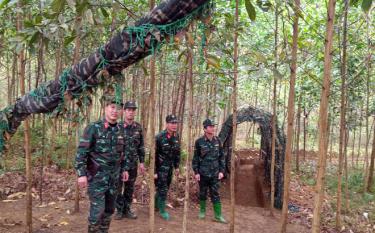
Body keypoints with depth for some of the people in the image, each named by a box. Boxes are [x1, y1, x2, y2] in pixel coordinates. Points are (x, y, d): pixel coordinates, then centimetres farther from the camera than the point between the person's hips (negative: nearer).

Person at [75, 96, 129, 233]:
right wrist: (81, 174, -19)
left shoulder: (120, 129, 6)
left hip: (114, 177, 6)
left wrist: (123, 169, 15)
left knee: (109, 209, 14)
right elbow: (81, 152, -14)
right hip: (97, 177, -6)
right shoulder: (93, 128, -12)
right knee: (97, 210, -4)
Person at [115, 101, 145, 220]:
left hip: (133, 164, 3)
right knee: (118, 188, 5)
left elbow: (141, 146, 8)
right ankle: (119, 210, 20)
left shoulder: (138, 127, 4)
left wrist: (141, 162, 6)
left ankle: (127, 209, 24)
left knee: (130, 188, 12)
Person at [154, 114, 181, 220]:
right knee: (162, 189, -2)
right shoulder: (159, 137, -20)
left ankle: (155, 204, 37)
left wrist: (177, 167, 11)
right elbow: (154, 155, -17)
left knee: (165, 188, 16)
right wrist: (154, 171, -16)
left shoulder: (176, 136, -1)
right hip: (161, 167, -6)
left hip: (170, 167, 6)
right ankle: (162, 210, 14)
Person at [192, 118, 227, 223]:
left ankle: (218, 215, 11)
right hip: (203, 173, -2)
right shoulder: (199, 142, -8)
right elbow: (196, 158, -3)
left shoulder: (217, 141, 0)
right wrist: (196, 172, -6)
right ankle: (202, 211, 31)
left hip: (215, 173, 2)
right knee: (203, 193, 12)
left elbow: (222, 157, 6)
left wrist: (222, 171, 1)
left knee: (215, 194, 4)